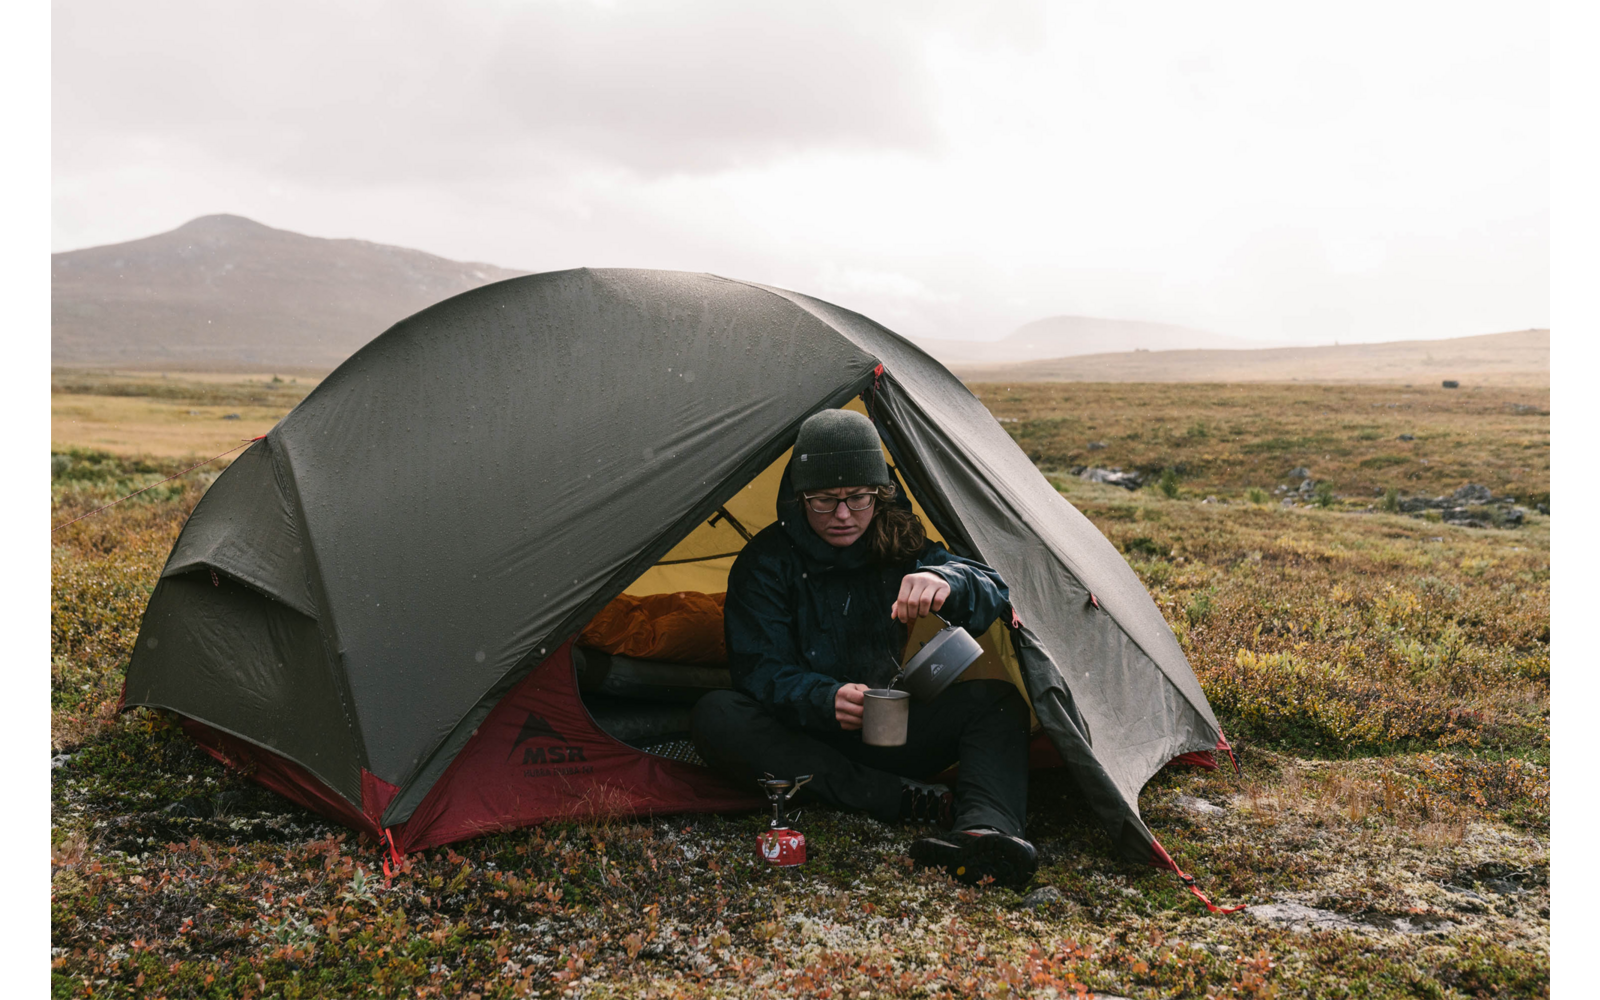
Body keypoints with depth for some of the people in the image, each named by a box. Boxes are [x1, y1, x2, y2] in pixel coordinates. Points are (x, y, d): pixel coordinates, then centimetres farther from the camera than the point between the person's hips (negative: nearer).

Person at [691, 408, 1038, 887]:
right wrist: (827, 700, -36)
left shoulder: (901, 547, -1)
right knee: (715, 717, -32)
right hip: (804, 736, -2)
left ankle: (985, 829, -47)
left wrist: (944, 580, -37)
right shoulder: (766, 561, -8)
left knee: (998, 700, -18)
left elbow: (993, 592, -13)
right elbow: (760, 670, -15)